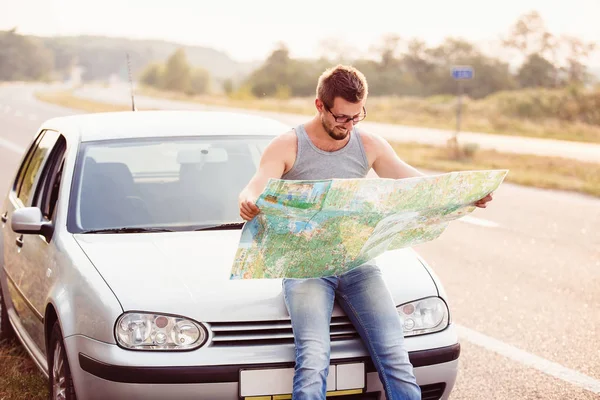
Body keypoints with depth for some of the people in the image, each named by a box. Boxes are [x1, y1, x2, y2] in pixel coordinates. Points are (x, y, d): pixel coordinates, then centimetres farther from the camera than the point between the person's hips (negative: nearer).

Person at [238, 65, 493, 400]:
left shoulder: (369, 145, 9)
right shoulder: (288, 147, -1)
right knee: (313, 362, -25)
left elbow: (415, 180, 3)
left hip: (358, 264, 3)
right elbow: (254, 188, -14)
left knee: (396, 359, -14)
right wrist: (248, 203, -41)